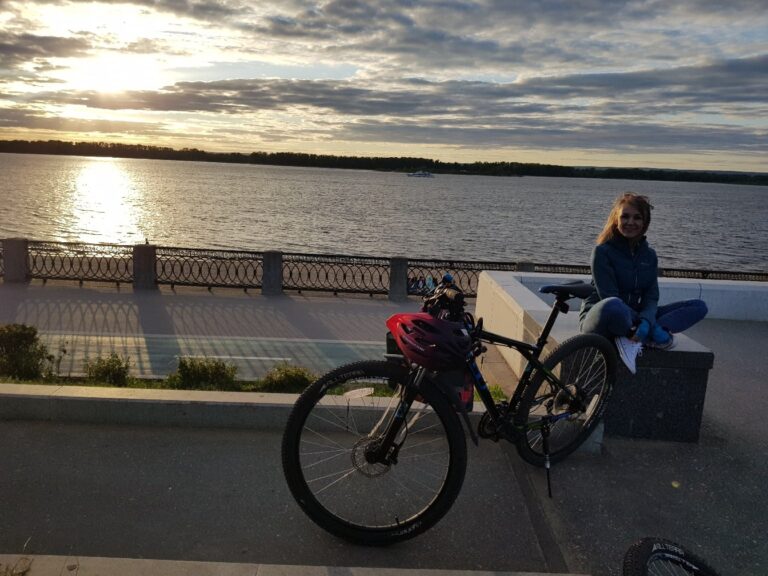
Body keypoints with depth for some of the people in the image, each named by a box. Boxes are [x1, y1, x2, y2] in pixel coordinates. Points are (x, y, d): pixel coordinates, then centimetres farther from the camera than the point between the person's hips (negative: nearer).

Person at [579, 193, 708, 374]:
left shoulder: (649, 255, 8)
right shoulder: (602, 251, -9)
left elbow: (651, 297, 0)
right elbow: (610, 297, -16)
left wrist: (646, 321, -24)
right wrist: (653, 327, -25)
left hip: (632, 318, 7)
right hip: (600, 319, -6)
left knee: (699, 306, -6)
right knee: (613, 307, -44)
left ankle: (632, 338, -23)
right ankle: (650, 336, -14)